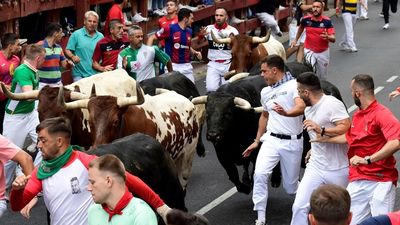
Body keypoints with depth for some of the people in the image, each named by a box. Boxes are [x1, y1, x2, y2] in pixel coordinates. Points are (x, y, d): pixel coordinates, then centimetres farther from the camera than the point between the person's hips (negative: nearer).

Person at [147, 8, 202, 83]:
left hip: (187, 66, 6)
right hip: (173, 65, -5)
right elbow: (151, 38, -6)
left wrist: (195, 52, 8)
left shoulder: (189, 31, 9)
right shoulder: (169, 29, -10)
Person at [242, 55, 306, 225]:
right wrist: (256, 141, 28)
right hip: (271, 140, 4)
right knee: (260, 174, -20)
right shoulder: (265, 92, 14)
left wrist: (287, 113, -47)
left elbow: (301, 107, -26)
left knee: (290, 187, 6)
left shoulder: (294, 85, -8)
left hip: (293, 142, -4)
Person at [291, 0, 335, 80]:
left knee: (323, 77, 14)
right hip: (309, 51, 0)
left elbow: (333, 39, -18)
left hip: (323, 52, 1)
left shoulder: (327, 21, -15)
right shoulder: (306, 19, -10)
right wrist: (295, 40, 20)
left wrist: (327, 37, -39)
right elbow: (301, 28, 16)